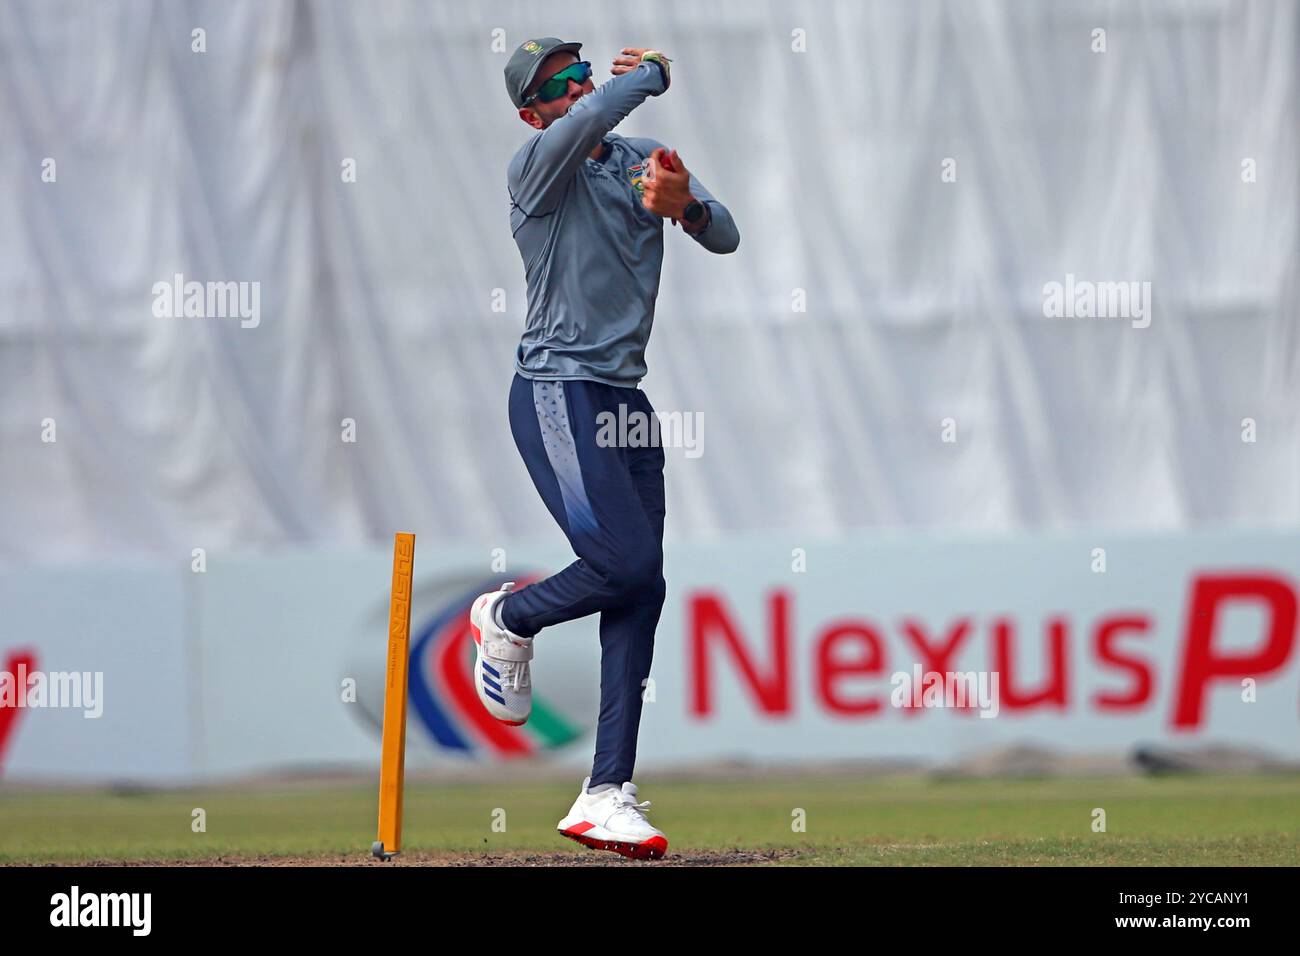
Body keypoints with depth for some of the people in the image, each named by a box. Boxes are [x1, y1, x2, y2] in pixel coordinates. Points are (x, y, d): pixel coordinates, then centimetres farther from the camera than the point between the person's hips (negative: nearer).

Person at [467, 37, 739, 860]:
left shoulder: (647, 161, 14)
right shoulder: (536, 169, -7)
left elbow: (727, 237, 4)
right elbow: (590, 120, -28)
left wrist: (686, 206, -17)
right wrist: (653, 75, -10)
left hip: (627, 400, 7)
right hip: (558, 396, -7)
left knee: (640, 592, 0)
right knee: (628, 565, -17)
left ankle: (607, 794, 0)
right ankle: (508, 618, 13)